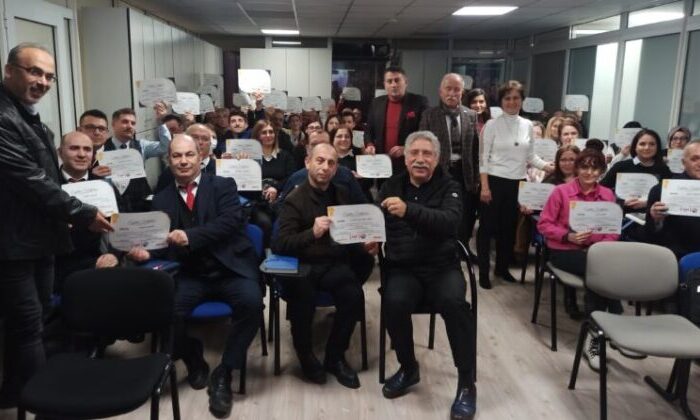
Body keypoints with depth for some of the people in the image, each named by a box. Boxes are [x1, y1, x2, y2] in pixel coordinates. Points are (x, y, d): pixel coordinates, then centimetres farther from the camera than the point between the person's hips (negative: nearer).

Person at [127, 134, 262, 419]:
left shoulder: (223, 186, 5)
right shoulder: (161, 199, 14)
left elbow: (229, 222, -12)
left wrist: (190, 236, -24)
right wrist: (146, 250, -13)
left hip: (230, 268, -2)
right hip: (191, 274, 3)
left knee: (251, 302, -32)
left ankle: (223, 374, -10)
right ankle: (194, 362, 6)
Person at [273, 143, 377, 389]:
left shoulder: (342, 195, 12)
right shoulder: (294, 200, -3)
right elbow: (280, 245, -16)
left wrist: (365, 246, -6)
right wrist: (312, 233, -32)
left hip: (335, 264, 3)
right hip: (303, 266, -3)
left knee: (354, 295, -27)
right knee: (303, 299, -33)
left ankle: (335, 356, -2)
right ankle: (306, 355, -1)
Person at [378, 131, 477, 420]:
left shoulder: (449, 188, 2)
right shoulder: (392, 186, 12)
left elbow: (448, 222, -19)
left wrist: (409, 210, -35)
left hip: (442, 267, -2)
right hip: (403, 268, 2)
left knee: (454, 302, -32)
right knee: (394, 303, -29)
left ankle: (467, 383, -13)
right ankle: (408, 368, 0)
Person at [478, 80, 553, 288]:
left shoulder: (527, 126, 8)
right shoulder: (492, 124, -5)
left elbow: (531, 156, 12)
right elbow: (483, 157, -7)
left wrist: (550, 167, -2)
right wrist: (485, 186, -14)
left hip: (517, 183, 5)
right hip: (495, 181, -4)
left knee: (509, 227, 13)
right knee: (488, 227, 1)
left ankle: (502, 267, 27)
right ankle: (483, 272, 9)